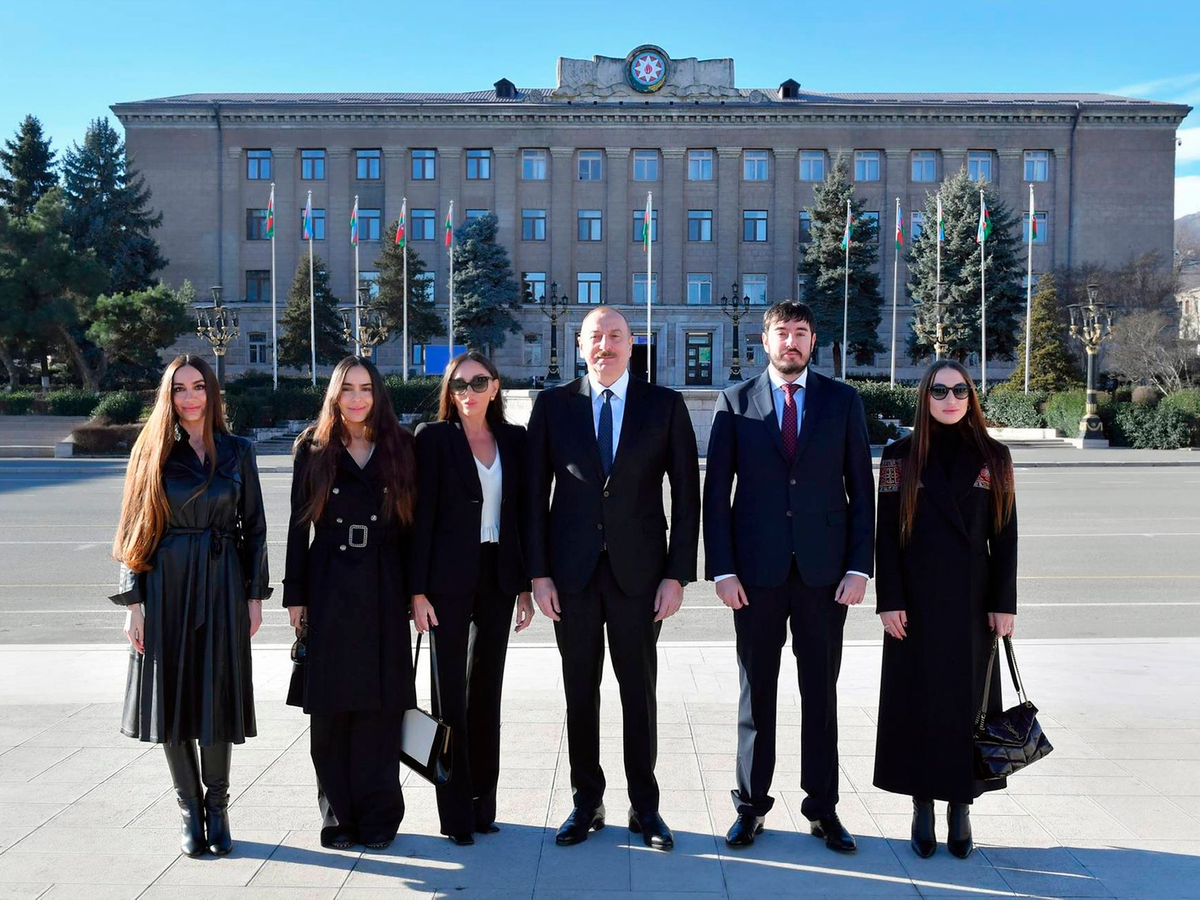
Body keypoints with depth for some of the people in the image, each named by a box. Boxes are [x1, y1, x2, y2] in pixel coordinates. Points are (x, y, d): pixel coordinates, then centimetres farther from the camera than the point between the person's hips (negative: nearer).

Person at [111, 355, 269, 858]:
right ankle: (189, 810, 19)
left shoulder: (237, 451, 5)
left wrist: (255, 595, 2)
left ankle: (217, 809, 17)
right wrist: (134, 603, -3)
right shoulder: (152, 453, 4)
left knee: (218, 695, 1)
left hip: (222, 583, 0)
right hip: (166, 585, 0)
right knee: (172, 696, 4)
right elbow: (136, 529, 3)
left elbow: (253, 526, 6)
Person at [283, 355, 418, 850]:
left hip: (383, 589, 0)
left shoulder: (399, 448, 6)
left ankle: (378, 815, 13)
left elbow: (410, 523, 6)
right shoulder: (313, 449, 6)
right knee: (330, 706, 4)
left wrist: (414, 591, 1)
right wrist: (295, 595, 1)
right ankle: (338, 815, 17)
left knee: (380, 703, 2)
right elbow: (298, 525, 5)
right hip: (329, 587, 0)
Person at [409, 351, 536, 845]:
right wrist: (418, 589, -11)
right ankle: (456, 811, 10)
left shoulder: (514, 440, 8)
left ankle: (484, 803, 22)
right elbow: (421, 515, -6)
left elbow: (523, 513, 9)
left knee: (487, 691, 11)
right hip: (449, 578, -4)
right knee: (452, 693, 1)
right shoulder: (434, 438, -3)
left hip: (498, 577, 4)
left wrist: (526, 584, 5)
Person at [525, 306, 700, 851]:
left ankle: (644, 807, 22)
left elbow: (686, 494, 1)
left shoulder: (666, 405, 3)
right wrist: (538, 572, -3)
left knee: (640, 690, 7)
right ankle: (587, 804, 23)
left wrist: (677, 574, -5)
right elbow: (535, 493, 4)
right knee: (580, 691, 9)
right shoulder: (553, 405, 5)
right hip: (572, 570, 1)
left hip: (638, 570, -1)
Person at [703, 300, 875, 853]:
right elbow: (716, 491, 2)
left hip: (823, 570, 1)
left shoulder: (843, 401, 6)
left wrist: (859, 566, -4)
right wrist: (721, 569, -6)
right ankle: (751, 805, 21)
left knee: (821, 693, 8)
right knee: (756, 693, 8)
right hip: (756, 570, 0)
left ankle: (823, 808, 21)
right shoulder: (735, 402, 4)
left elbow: (861, 490, 4)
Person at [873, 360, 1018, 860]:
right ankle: (922, 808, 17)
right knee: (918, 700, 5)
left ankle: (961, 809, 18)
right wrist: (890, 601, -7)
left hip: (972, 601, 1)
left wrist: (1004, 603, -2)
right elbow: (887, 533, -2)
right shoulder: (900, 456, 0)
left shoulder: (993, 458, 4)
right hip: (917, 602, -1)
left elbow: (1005, 536, 4)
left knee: (968, 700, 6)